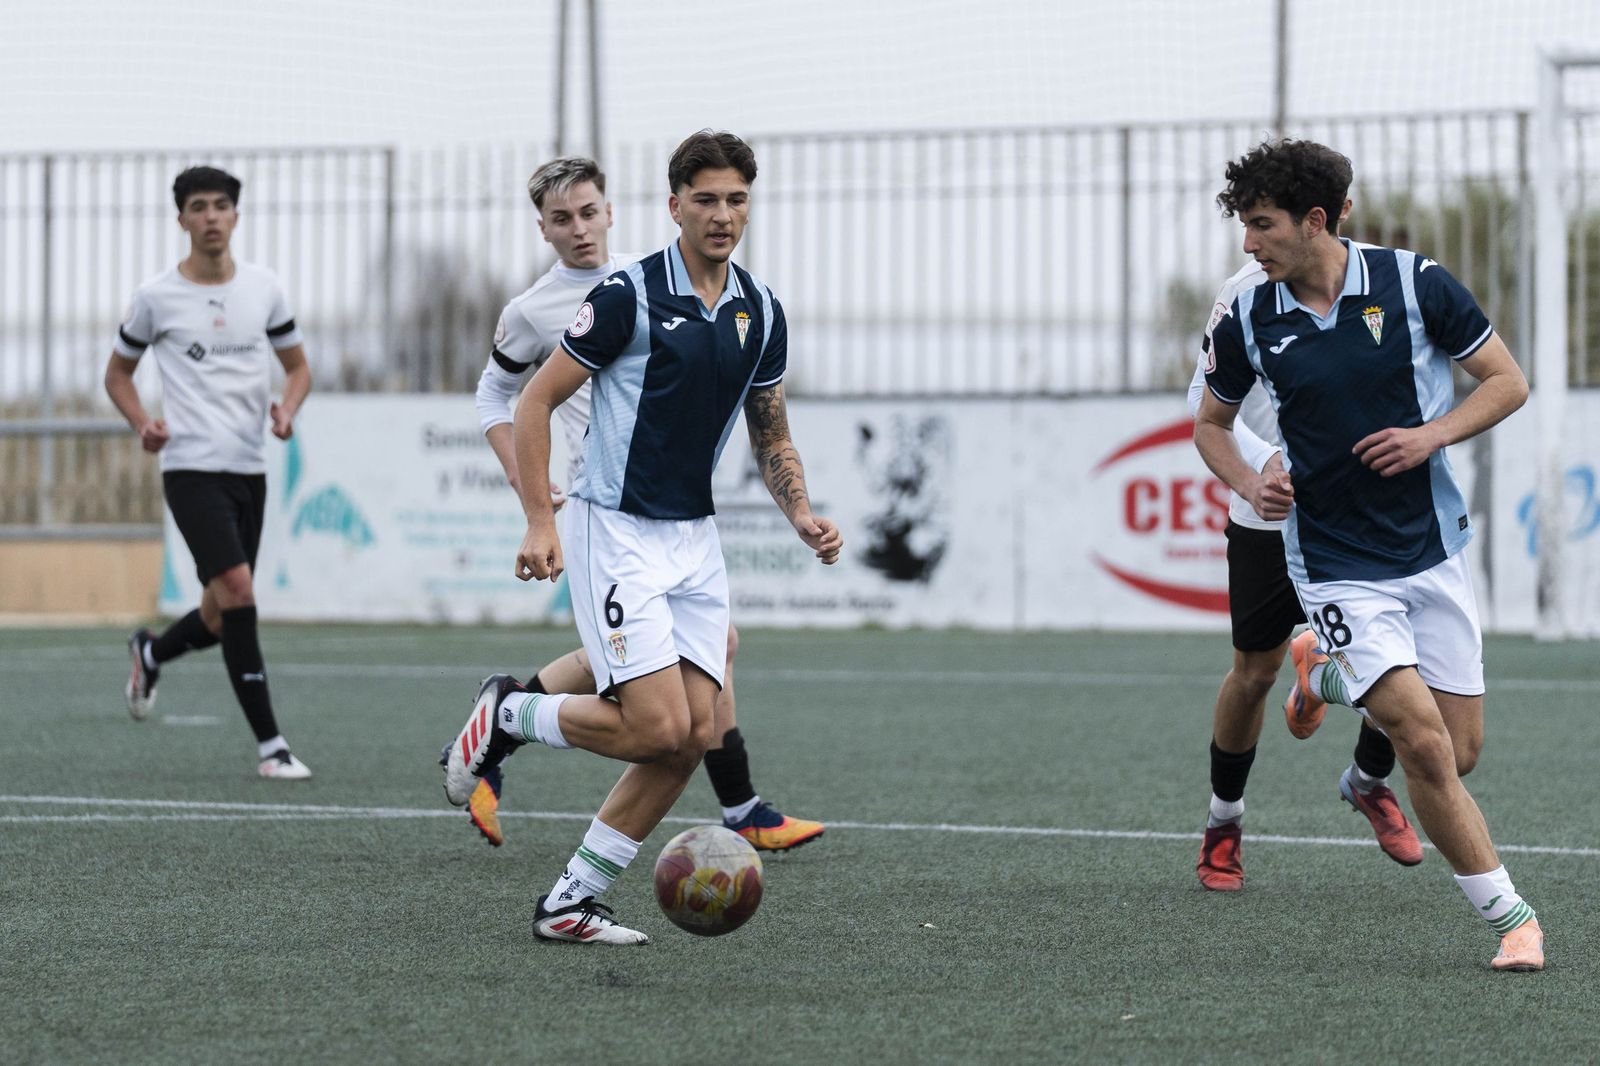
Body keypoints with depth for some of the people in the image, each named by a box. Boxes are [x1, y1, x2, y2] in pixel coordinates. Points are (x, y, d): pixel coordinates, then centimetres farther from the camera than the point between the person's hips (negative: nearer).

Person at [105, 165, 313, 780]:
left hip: (250, 469, 5)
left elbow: (297, 365, 17)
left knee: (222, 616, 10)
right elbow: (118, 372, 12)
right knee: (237, 589, -20)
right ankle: (270, 745, -18)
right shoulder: (155, 297, -2)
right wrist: (142, 423, -7)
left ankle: (150, 654, 45)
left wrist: (287, 409, -5)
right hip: (192, 468, -5)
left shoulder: (264, 288, 7)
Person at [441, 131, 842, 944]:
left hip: (695, 539, 7)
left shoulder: (761, 313, 7)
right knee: (658, 725, -17)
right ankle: (509, 714, 10)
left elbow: (770, 436, 18)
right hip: (615, 532, -7)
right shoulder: (630, 295, -12)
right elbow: (537, 400, -8)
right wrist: (539, 522, -15)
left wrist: (800, 514, -1)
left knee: (697, 732, -4)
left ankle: (571, 901, 5)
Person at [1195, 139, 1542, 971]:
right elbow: (1211, 421, 14)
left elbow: (1508, 381, 2)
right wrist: (1249, 486, -6)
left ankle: (1328, 675, 31)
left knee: (1461, 753, 5)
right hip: (1338, 571, -2)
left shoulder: (1416, 284, -7)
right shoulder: (1248, 324, -4)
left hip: (1433, 551, 2)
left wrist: (1435, 434, -15)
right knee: (1425, 746, -16)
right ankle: (1511, 918, -4)